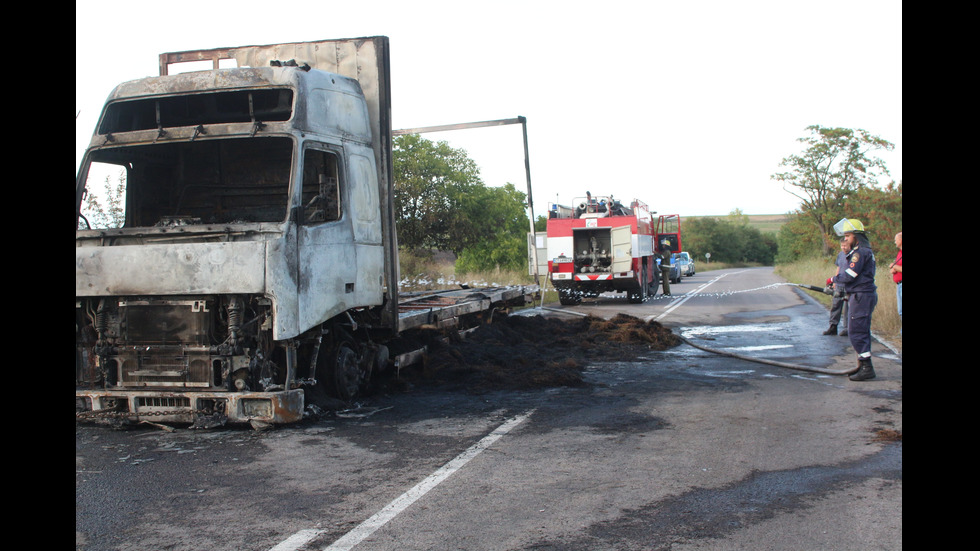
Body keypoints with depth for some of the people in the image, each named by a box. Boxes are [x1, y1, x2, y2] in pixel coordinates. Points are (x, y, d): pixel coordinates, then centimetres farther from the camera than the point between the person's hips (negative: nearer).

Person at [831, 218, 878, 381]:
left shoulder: (860, 252, -15)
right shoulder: (865, 250, 17)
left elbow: (849, 275, -19)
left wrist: (834, 278, -2)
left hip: (861, 296, -11)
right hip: (861, 295, 11)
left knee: (856, 332, -9)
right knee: (861, 331, 14)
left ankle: (867, 368, -9)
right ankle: (863, 366, 21)